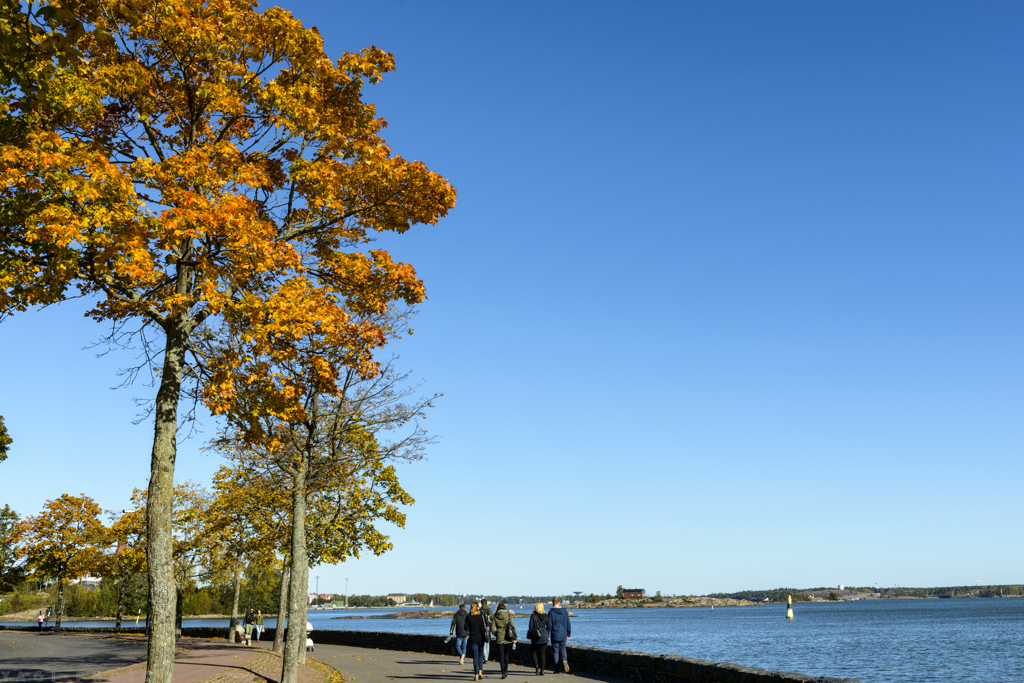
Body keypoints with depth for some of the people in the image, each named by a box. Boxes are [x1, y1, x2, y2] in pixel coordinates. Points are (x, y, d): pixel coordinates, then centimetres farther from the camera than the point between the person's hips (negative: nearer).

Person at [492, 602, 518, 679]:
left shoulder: (495, 616, -1)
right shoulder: (509, 615, -2)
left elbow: (492, 628, -2)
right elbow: (513, 626, -5)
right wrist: (515, 637, 1)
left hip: (499, 638, -1)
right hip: (508, 638, 1)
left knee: (501, 655, 6)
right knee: (506, 654, 18)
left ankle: (503, 673, 0)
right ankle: (506, 671, 20)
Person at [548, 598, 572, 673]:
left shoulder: (551, 612, -8)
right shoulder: (565, 611, 4)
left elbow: (549, 625, -10)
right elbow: (568, 624, 7)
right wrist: (569, 634, 16)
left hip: (555, 635, -3)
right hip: (563, 635, 3)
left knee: (555, 651, 6)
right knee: (563, 650, 15)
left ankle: (556, 669, 5)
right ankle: (564, 660, -14)